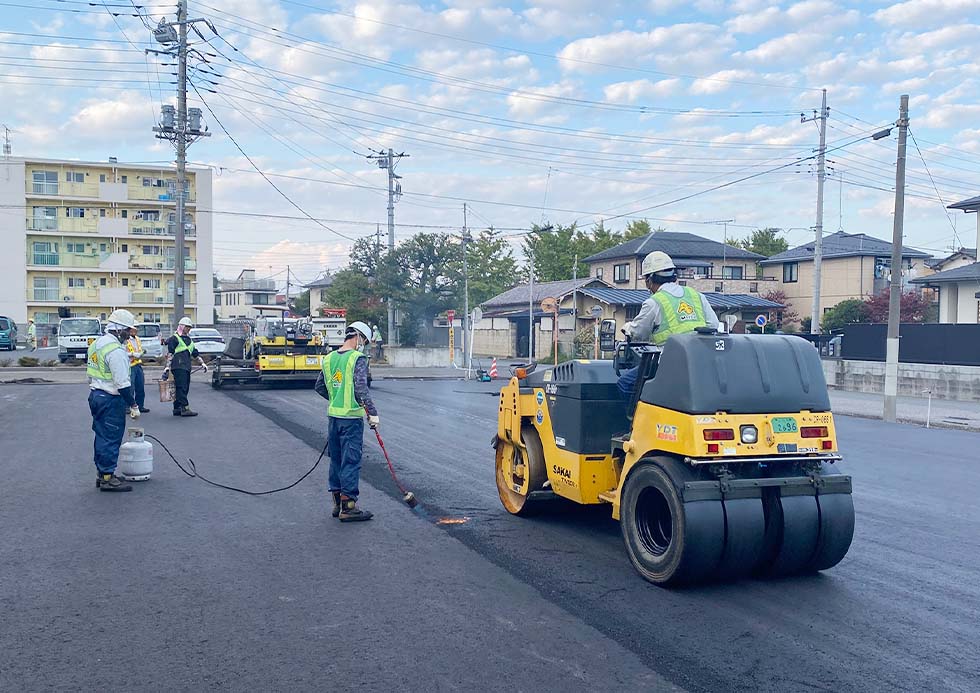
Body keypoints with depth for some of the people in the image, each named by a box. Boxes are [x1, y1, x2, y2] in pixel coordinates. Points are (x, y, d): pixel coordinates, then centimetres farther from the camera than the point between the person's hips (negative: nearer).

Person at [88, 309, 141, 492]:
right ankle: (107, 478, 1)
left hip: (95, 395, 10)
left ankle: (101, 473, 25)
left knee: (102, 436, 17)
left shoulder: (97, 343, 12)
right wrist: (134, 405, -18)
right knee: (111, 439, -3)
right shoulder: (116, 350, -20)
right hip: (110, 400, -10)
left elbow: (91, 375, 20)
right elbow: (123, 383, -22)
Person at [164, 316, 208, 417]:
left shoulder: (189, 340, 24)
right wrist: (167, 366, -14)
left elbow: (195, 353, 25)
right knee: (181, 388, -13)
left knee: (185, 389, 8)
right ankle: (185, 409, -18)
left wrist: (202, 363, 15)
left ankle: (177, 409, 14)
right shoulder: (174, 338, 0)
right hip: (178, 367, -9)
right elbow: (169, 353, -7)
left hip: (187, 367, 9)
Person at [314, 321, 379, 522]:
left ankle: (337, 502, 23)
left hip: (333, 416, 7)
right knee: (351, 461, -3)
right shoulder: (358, 358, -11)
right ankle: (348, 506, -1)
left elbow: (319, 387, 18)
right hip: (351, 417, -7)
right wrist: (373, 413, -17)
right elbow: (361, 389, -19)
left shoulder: (328, 358, 10)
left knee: (336, 459, 15)